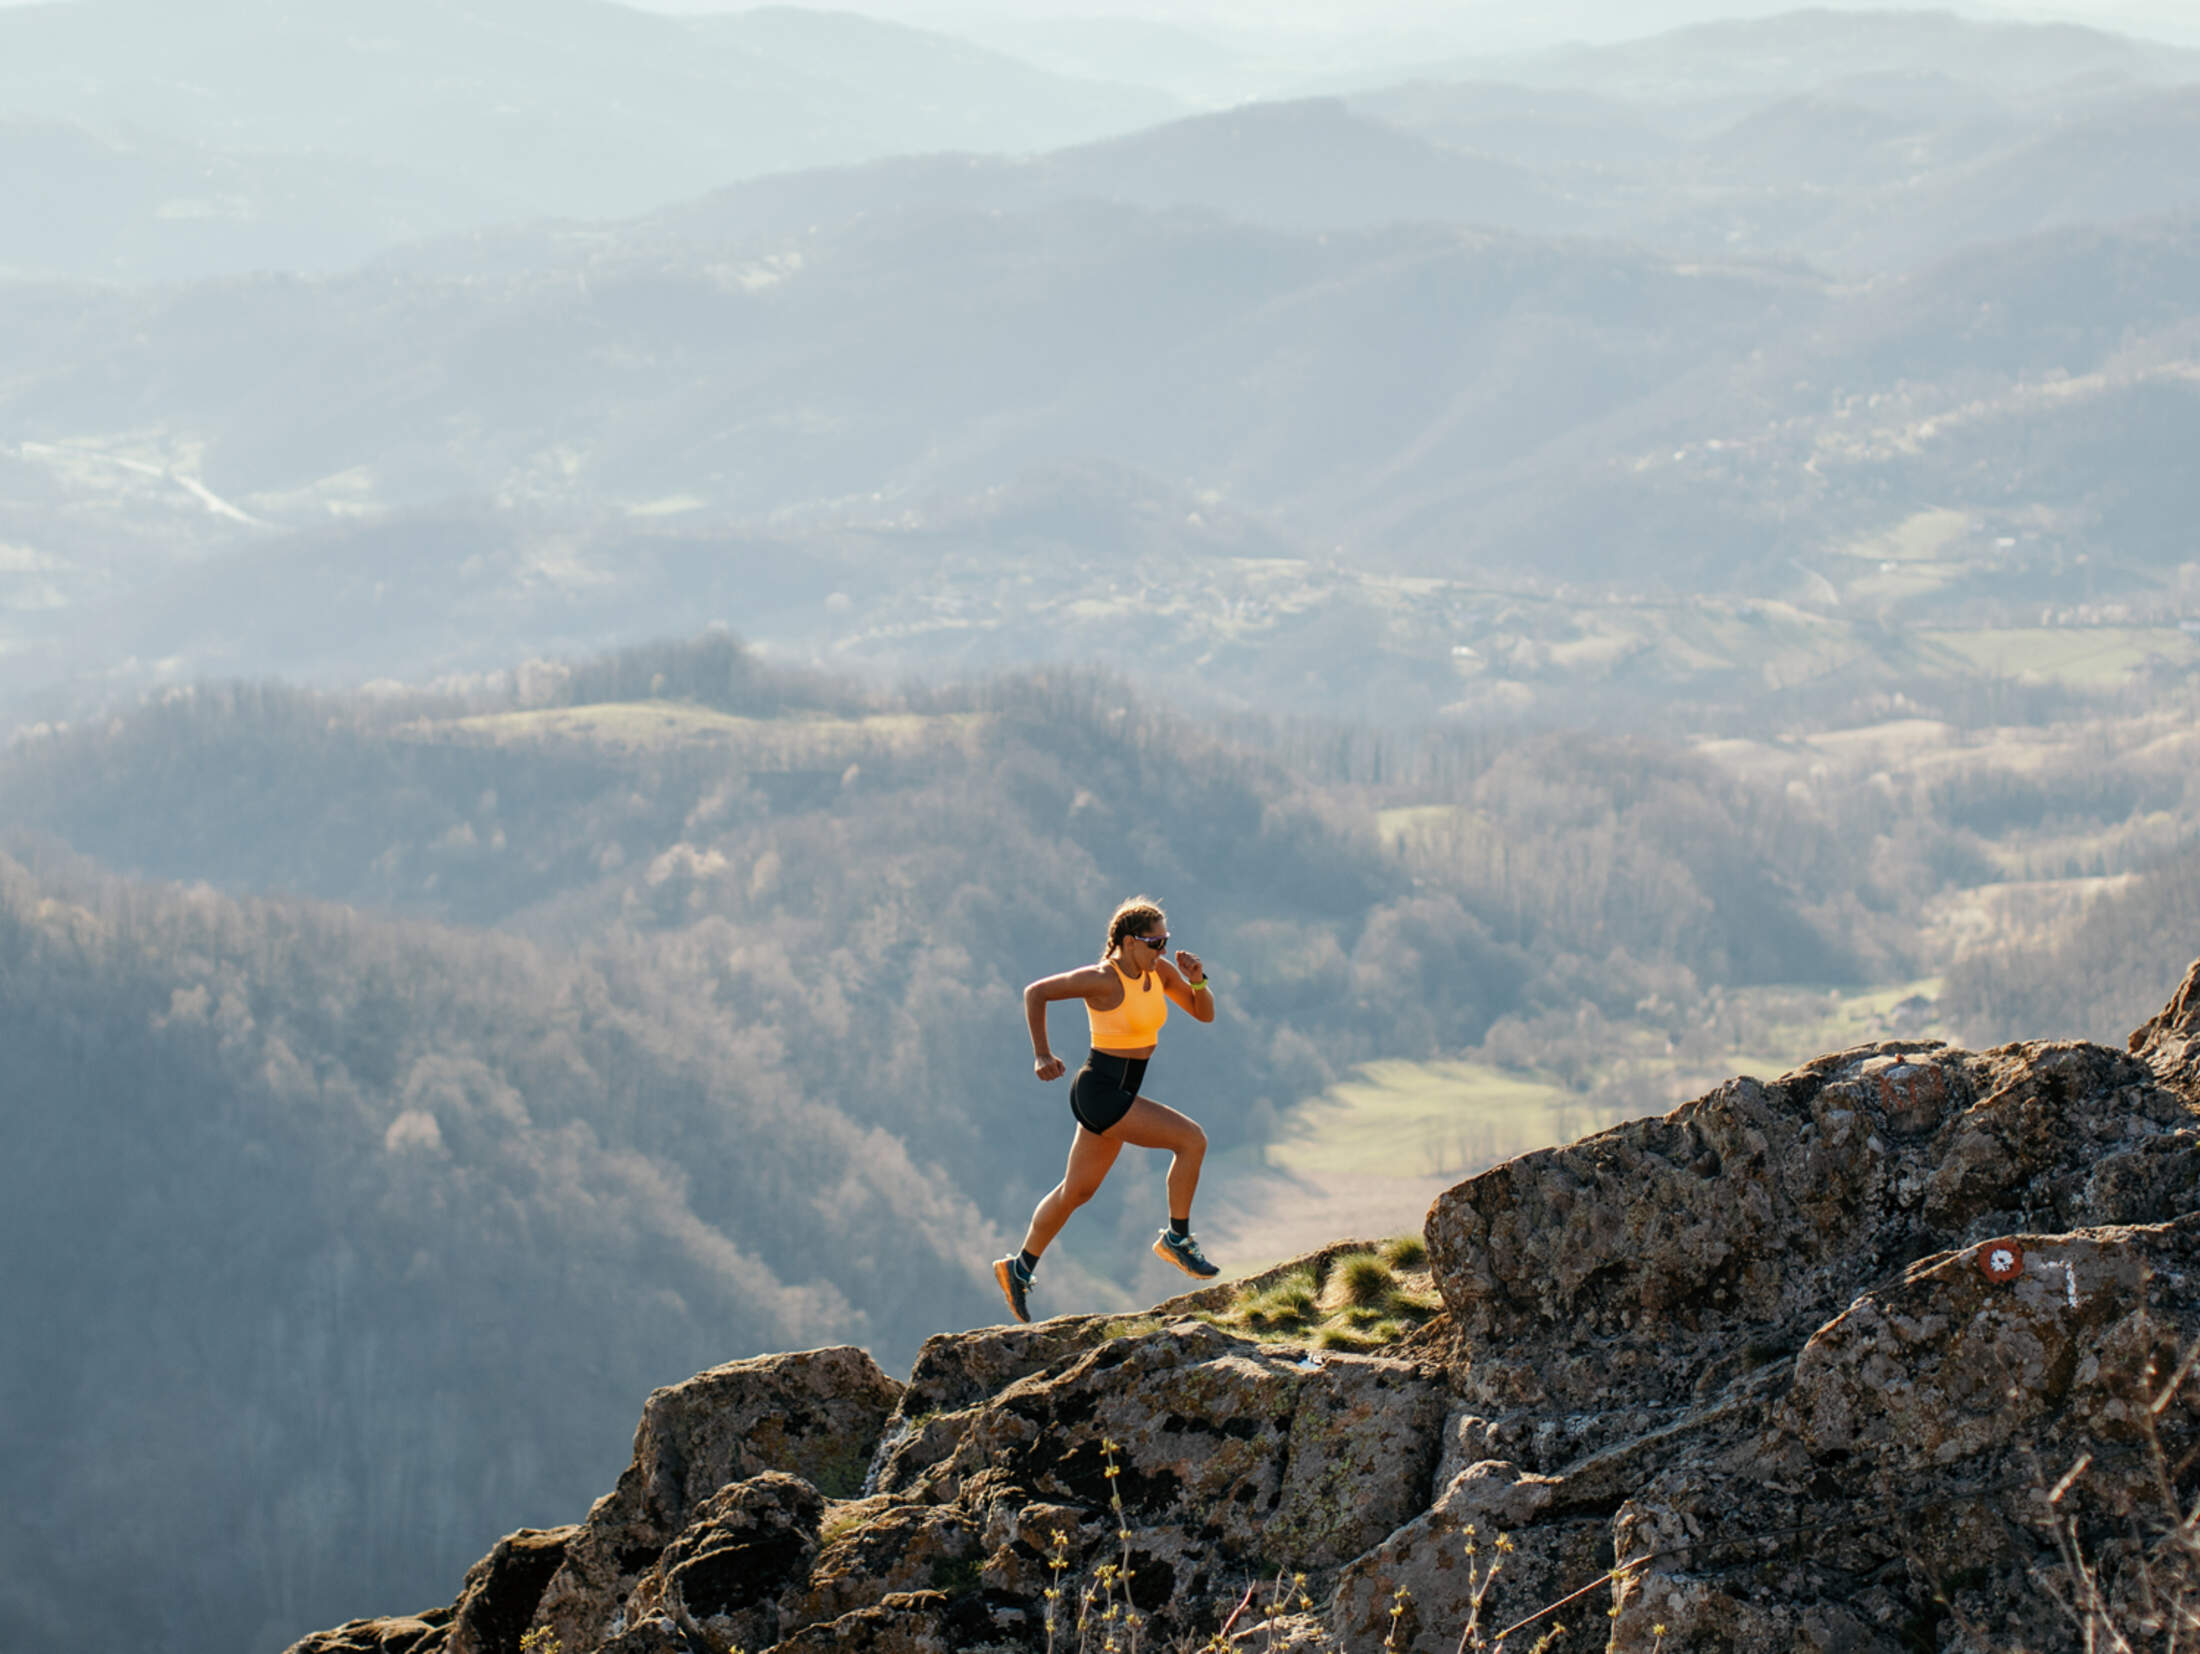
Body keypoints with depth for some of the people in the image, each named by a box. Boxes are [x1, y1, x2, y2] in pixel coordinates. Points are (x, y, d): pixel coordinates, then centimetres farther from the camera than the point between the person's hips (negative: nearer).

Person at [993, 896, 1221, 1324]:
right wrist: (1041, 1055, -14)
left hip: (1118, 1095, 9)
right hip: (1099, 1093, -9)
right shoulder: (1103, 979, -19)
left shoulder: (1160, 970, 3)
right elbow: (1036, 992, -13)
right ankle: (1177, 1240, -1)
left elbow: (1205, 1014, 9)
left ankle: (1019, 1269, 34)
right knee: (1191, 1140, -15)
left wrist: (1197, 980, -11)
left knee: (1077, 1191, 20)